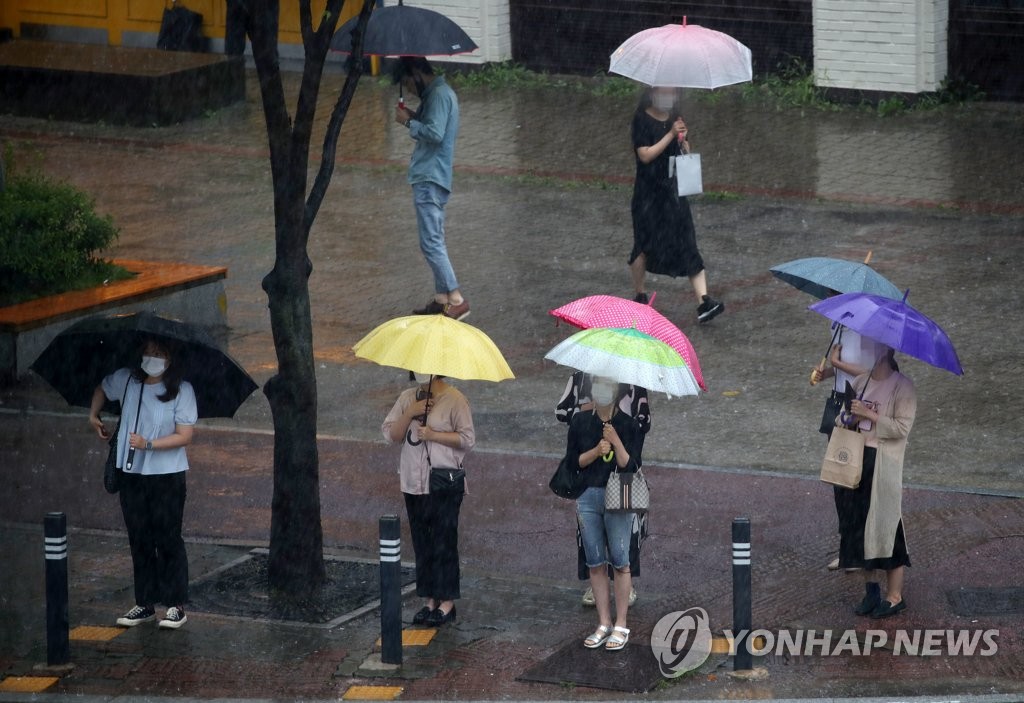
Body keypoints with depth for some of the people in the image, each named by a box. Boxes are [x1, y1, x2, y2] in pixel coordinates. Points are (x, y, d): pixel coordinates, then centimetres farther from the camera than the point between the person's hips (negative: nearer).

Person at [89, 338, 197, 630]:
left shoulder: (181, 390, -9)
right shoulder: (126, 380, 3)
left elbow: (185, 436, -13)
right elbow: (102, 389, 27)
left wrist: (149, 444, -20)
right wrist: (93, 416, 20)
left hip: (167, 475, -4)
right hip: (132, 474, 5)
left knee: (168, 539, -2)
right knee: (139, 540, 9)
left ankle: (176, 605, 5)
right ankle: (145, 604, 16)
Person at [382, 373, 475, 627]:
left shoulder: (454, 399, -8)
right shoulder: (408, 398, 8)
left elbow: (468, 438, -9)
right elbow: (391, 434, 4)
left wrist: (433, 435, -17)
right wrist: (410, 413, -11)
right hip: (414, 482, 5)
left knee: (444, 542, -3)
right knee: (422, 542, 8)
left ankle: (447, 602, 3)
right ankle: (429, 600, 16)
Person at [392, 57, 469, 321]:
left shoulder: (439, 95, -15)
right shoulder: (439, 93, 17)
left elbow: (435, 133, -24)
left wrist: (409, 122, -12)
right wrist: (414, 117, 9)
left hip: (430, 180, -11)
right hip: (431, 178, 11)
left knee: (431, 242, -12)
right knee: (435, 241, 14)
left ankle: (456, 300, -15)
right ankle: (441, 298, 17)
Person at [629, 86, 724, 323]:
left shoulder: (674, 118, 11)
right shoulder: (642, 120, -6)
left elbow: (686, 153, 16)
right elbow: (645, 155, -16)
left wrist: (683, 140, -5)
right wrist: (670, 135, -19)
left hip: (673, 191, 4)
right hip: (649, 193, -4)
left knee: (687, 243, -6)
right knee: (645, 245, 3)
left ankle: (704, 302, -16)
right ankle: (640, 297, 24)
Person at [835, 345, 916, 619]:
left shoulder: (902, 386, -9)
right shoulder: (860, 382, 10)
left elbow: (902, 427, -16)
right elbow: (845, 416, 18)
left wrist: (868, 414, -19)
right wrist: (847, 418, -5)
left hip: (885, 465, -6)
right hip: (857, 460, 6)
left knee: (885, 526, -3)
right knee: (859, 525, 7)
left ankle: (895, 596, 6)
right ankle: (871, 586, 19)